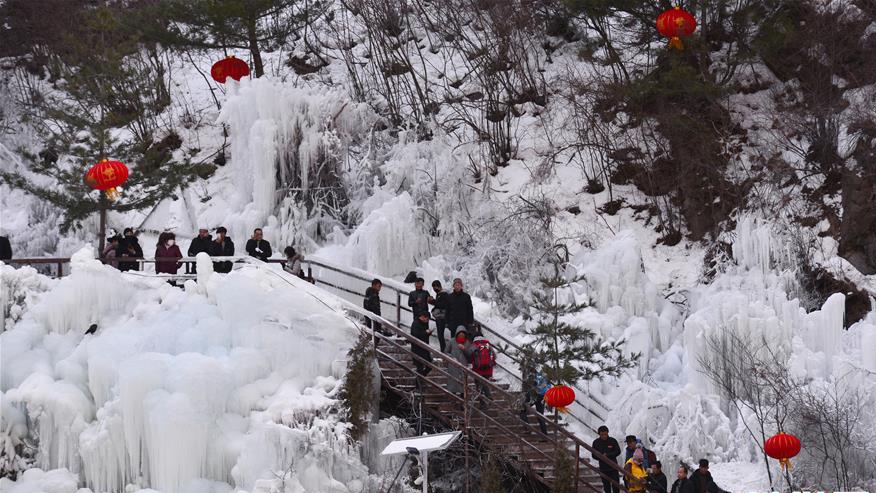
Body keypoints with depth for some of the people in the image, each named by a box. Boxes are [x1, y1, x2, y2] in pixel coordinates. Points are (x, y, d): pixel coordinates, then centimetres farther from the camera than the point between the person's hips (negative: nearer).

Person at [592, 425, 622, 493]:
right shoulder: (596, 442, 1)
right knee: (606, 485, 5)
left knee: (616, 485, -3)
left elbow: (618, 451, -3)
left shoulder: (613, 441, -2)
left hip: (613, 467, -1)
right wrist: (601, 457, -17)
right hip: (603, 468, 1)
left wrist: (607, 455, -15)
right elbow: (594, 455, 3)